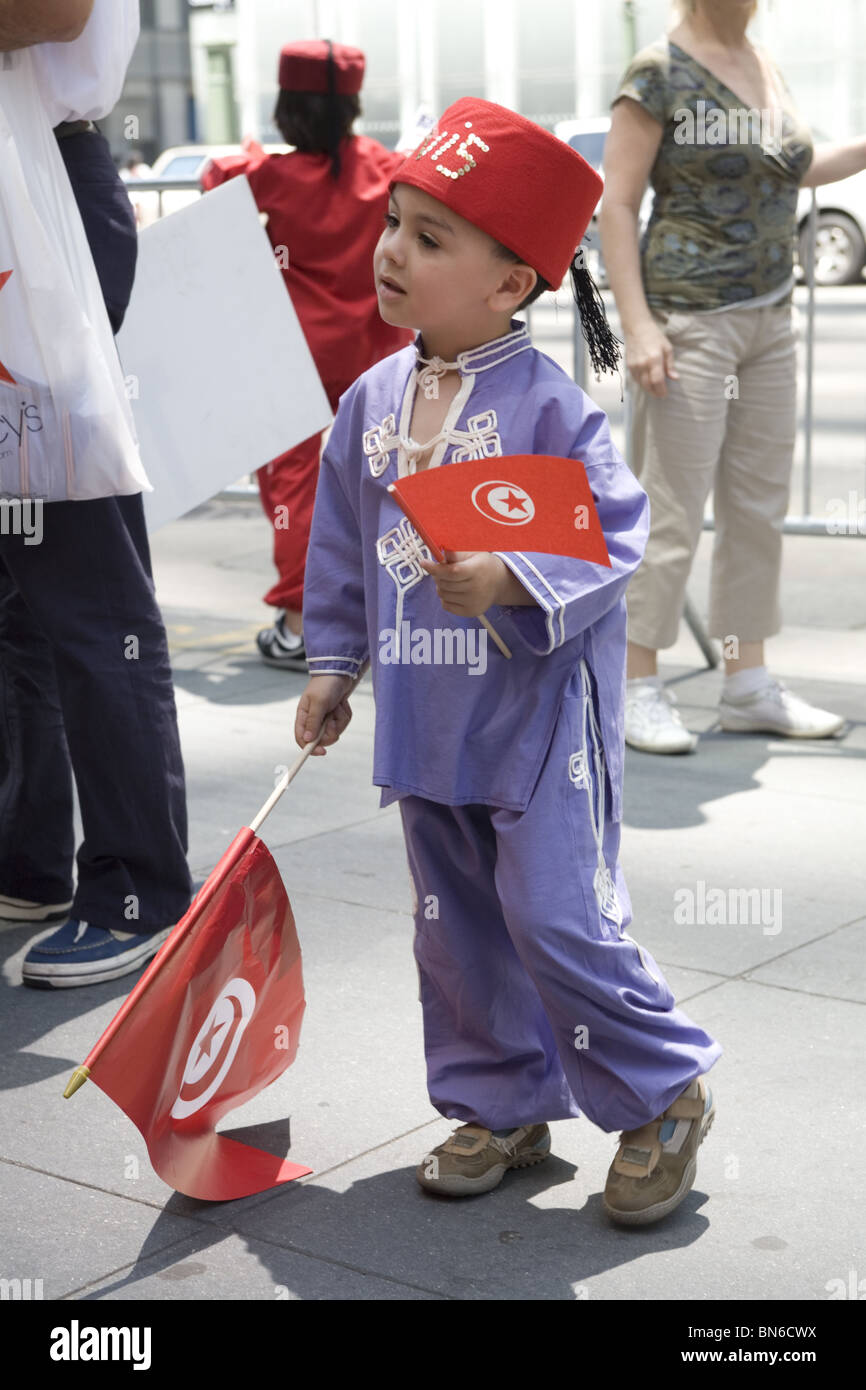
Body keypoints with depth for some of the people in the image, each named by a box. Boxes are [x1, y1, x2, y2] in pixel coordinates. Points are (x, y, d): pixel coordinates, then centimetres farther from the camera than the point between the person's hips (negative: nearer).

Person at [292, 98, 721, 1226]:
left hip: (541, 713, -7)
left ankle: (665, 1095, 15)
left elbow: (613, 534, -17)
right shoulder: (371, 403, 4)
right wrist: (335, 664, 15)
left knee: (557, 917, -6)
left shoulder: (548, 404, -15)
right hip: (427, 720, 7)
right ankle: (503, 1108, 31)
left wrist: (508, 581, -31)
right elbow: (343, 542, 14)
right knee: (457, 926, 14)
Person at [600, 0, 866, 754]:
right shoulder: (658, 73, -8)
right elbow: (618, 204, -12)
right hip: (689, 322, -8)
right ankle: (639, 689, 4)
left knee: (760, 507, 10)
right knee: (674, 512, -6)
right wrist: (638, 325, -20)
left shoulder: (764, 67, 14)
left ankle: (748, 685, 19)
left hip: (770, 318, 8)